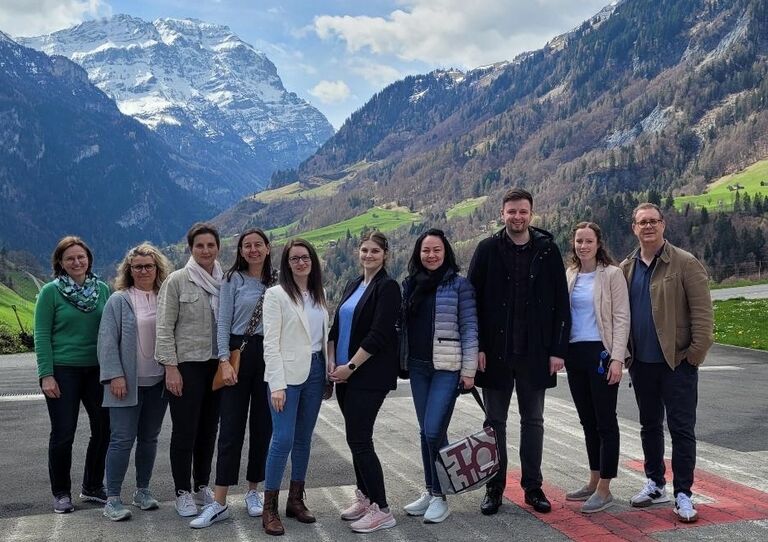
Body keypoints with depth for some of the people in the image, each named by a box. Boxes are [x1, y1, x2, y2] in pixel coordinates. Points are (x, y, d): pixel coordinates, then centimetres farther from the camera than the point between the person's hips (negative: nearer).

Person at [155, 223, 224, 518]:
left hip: (217, 364, 4)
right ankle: (183, 493, 15)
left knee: (209, 429, 12)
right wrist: (171, 367, -13)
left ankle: (202, 487, 26)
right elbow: (164, 328, -7)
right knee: (185, 430, 2)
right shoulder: (177, 280, -6)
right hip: (187, 364, -4)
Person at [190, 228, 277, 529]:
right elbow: (223, 323, -1)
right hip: (239, 354, -2)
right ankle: (219, 503, 1)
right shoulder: (233, 280, 2)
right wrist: (224, 361, -11)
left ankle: (253, 491, 23)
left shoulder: (278, 281, 7)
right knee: (231, 427, -3)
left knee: (263, 426, 8)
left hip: (270, 356, 2)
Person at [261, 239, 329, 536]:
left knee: (304, 439, 11)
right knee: (283, 439, -9)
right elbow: (271, 343, -10)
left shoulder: (319, 294, 12)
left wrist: (329, 373, 8)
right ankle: (269, 509, 1)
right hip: (288, 373, -5)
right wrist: (277, 384, -17)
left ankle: (296, 500, 21)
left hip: (315, 372, 6)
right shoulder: (276, 294, -5)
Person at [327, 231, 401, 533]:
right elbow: (337, 325, 16)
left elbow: (379, 335, -16)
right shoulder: (353, 285, 14)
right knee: (356, 437, 12)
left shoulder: (388, 287, -8)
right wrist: (331, 360, 3)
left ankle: (381, 510, -1)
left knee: (359, 440, -9)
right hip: (346, 373, 7)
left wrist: (351, 366, -16)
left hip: (369, 375, -7)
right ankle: (364, 496, 25)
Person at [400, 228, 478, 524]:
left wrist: (469, 370, -10)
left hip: (447, 368, -5)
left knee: (435, 431, -11)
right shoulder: (410, 284, 10)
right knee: (425, 432, 11)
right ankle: (429, 491, 23)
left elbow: (469, 328, -7)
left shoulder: (459, 284, -5)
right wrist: (403, 362, 11)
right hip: (418, 367, 5)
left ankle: (439, 497, 4)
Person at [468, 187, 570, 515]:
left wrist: (558, 349, -4)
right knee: (495, 421, 9)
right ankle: (494, 488, 19)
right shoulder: (488, 249, -1)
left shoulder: (547, 250, 1)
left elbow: (561, 303, 1)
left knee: (533, 421, 11)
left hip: (535, 352, 1)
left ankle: (533, 487, 22)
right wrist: (476, 347, -8)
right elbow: (473, 300, -2)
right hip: (495, 351, 0)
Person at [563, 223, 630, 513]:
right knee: (587, 421, 13)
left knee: (605, 422, 0)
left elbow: (621, 319, -9)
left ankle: (604, 490, 6)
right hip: (575, 354, 6)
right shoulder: (568, 275, 9)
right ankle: (594, 482, 24)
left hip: (601, 353, -6)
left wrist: (617, 359, -16)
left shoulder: (612, 274, -5)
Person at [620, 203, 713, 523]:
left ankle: (682, 495, 10)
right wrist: (625, 353, 5)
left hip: (677, 362, -5)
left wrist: (696, 354, -16)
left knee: (682, 429, 1)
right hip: (642, 363, 5)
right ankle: (655, 484, 29)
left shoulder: (685, 263, -7)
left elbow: (702, 312, -10)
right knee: (649, 426, 15)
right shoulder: (626, 268, 8)